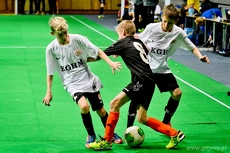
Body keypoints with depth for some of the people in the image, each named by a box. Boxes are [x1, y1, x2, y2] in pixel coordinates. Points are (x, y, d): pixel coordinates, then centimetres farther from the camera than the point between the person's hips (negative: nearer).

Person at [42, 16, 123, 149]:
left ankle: (111, 134, 35)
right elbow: (50, 72, 1)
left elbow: (98, 52, -3)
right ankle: (91, 135, -2)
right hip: (73, 84, -1)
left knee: (101, 111, 6)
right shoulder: (51, 49, -10)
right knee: (84, 106, -26)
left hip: (89, 80, 1)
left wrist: (111, 63, -16)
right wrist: (48, 92, -1)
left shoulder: (79, 39, -12)